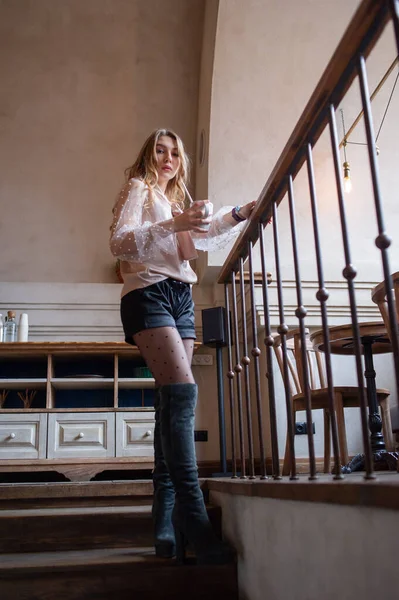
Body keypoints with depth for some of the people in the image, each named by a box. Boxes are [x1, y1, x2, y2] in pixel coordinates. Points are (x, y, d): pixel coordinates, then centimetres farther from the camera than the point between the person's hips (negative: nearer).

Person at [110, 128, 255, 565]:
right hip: (148, 294, -7)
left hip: (181, 299, 8)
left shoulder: (176, 200, 30)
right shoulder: (138, 189, 8)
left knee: (172, 404, -2)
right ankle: (197, 528, -28)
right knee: (182, 391, -24)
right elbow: (119, 242, -8)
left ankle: (167, 528, -2)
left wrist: (237, 215, 21)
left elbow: (202, 236, 35)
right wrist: (173, 225, -21)